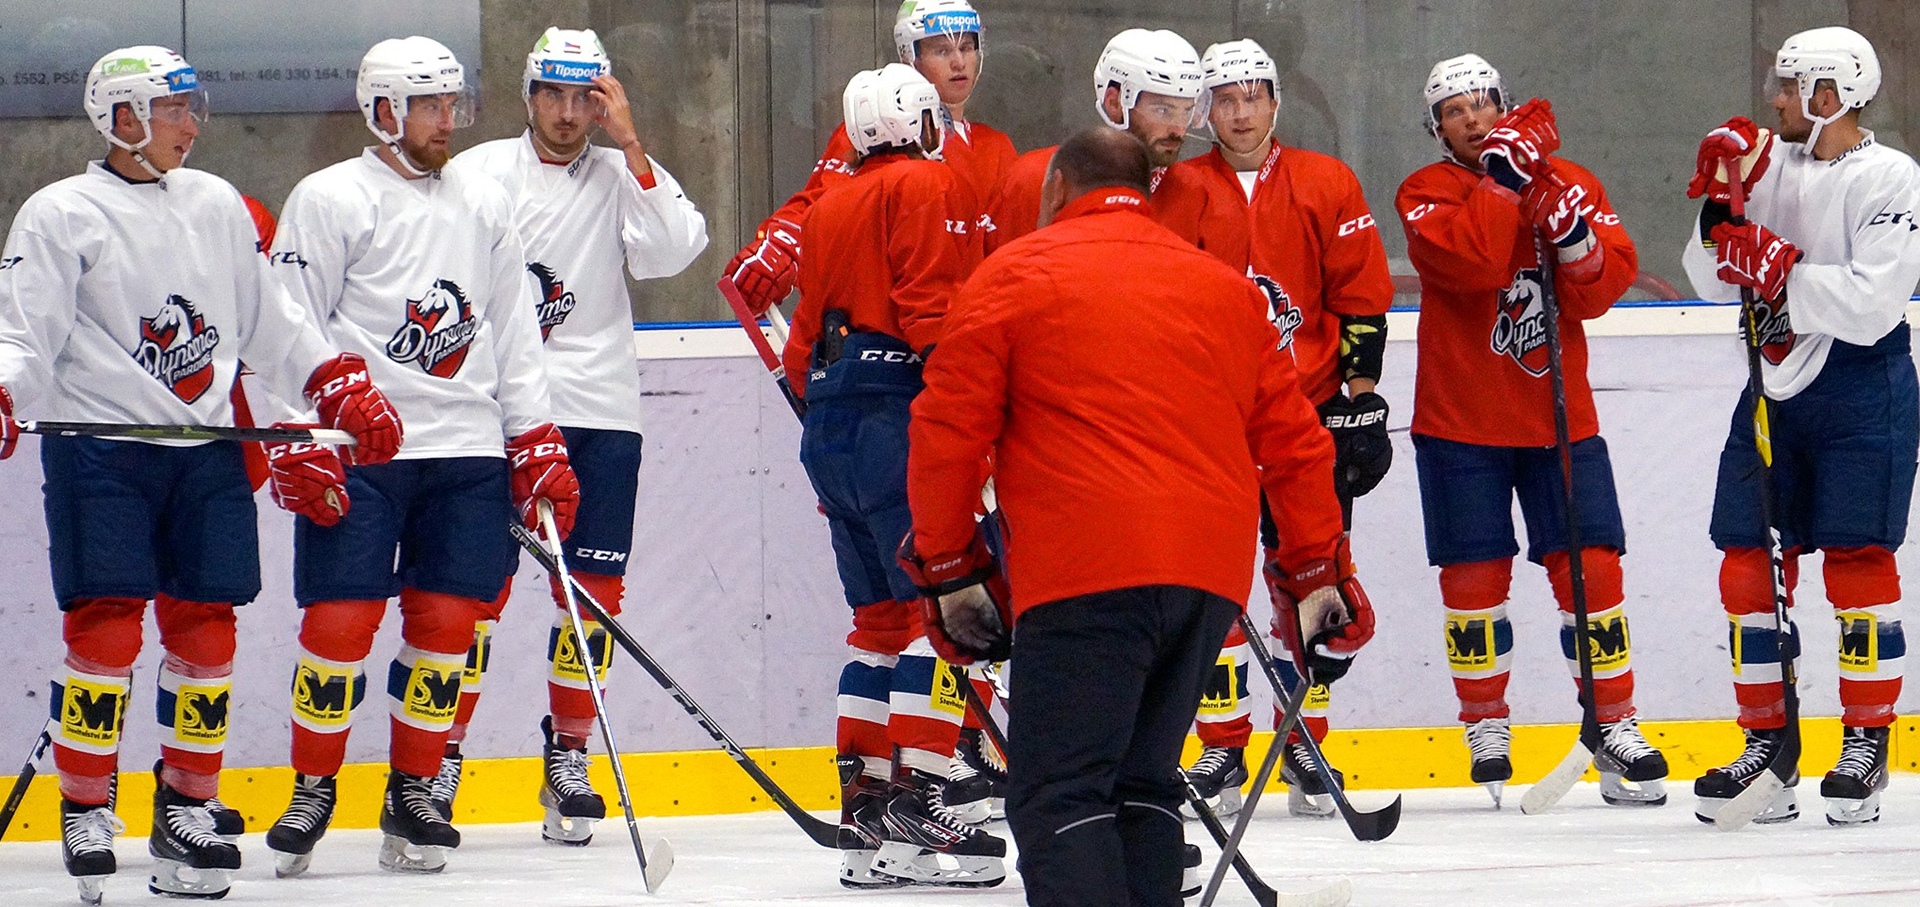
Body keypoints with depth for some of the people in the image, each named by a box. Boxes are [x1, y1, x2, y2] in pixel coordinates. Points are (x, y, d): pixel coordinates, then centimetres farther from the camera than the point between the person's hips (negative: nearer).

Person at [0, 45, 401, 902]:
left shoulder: (218, 205, 14)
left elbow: (270, 321, 20)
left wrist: (343, 388, 12)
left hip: (205, 452, 5)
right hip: (99, 450, -5)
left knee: (204, 625, 3)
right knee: (105, 626, -10)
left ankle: (188, 807, 13)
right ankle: (86, 813, -1)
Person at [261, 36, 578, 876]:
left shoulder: (485, 203, 14)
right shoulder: (329, 200, -2)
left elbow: (512, 329, 18)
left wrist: (537, 442, 12)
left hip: (467, 446, 4)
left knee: (446, 619, 3)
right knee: (341, 618, -7)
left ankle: (413, 791, 13)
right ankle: (312, 790, 5)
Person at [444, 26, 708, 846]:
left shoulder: (622, 178, 10)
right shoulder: (480, 174, 3)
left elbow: (673, 249, -8)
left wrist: (631, 147, -11)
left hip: (602, 414, 3)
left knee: (595, 591, 2)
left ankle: (568, 756, 14)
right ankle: (439, 754, 2)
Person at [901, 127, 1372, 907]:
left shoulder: (1013, 275, 6)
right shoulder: (1227, 288, 22)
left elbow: (948, 433, 2)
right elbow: (1294, 440, 22)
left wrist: (948, 568, 11)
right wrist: (1319, 572, 27)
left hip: (1087, 577, -6)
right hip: (1211, 577, 6)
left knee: (1059, 798, -9)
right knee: (1140, 783, 17)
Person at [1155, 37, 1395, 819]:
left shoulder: (1328, 187, 4)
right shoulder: (1178, 192, 2)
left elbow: (1362, 292, 5)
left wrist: (1360, 393, -1)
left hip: (1310, 413, 0)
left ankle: (1304, 746, 10)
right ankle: (1221, 753, 3)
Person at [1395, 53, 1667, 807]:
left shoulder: (1572, 182, 6)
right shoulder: (1425, 193, -3)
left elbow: (1606, 287, -3)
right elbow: (1473, 262, -22)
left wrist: (1574, 235, -20)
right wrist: (1505, 175, -20)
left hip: (1559, 417, 2)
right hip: (1460, 422, -2)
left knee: (1591, 568, -2)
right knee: (1474, 575, 1)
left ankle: (1614, 728, 5)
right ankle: (1486, 727, 15)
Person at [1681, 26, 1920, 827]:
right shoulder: (1769, 165, 8)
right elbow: (1714, 283, 7)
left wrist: (1780, 270, -22)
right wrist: (1720, 204, -8)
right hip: (1775, 387, 6)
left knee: (1856, 561, -6)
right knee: (1749, 563, 3)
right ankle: (1766, 744, 10)